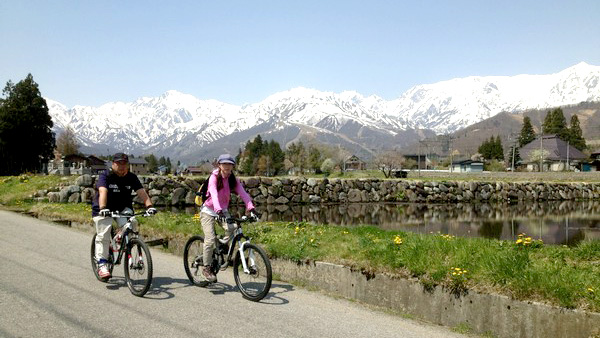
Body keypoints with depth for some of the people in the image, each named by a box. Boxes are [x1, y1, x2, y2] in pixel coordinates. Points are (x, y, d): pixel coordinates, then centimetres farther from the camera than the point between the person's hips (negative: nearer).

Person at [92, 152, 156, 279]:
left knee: (131, 224, -24)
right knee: (103, 235, -14)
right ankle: (102, 263, -6)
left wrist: (149, 206, -33)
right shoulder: (105, 176, -13)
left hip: (123, 208, 3)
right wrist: (103, 208, -47)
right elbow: (103, 191, -30)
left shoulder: (131, 177, -4)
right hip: (103, 210, -2)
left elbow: (141, 192, -16)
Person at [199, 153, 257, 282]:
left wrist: (250, 207, -32)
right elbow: (214, 194, -31)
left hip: (223, 211, 4)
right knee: (210, 239, -14)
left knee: (232, 229, -23)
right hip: (209, 211, -4)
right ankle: (206, 268, 1)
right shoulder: (214, 177, -15)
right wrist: (218, 209, -47)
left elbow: (242, 192, -15)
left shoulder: (233, 179, -2)